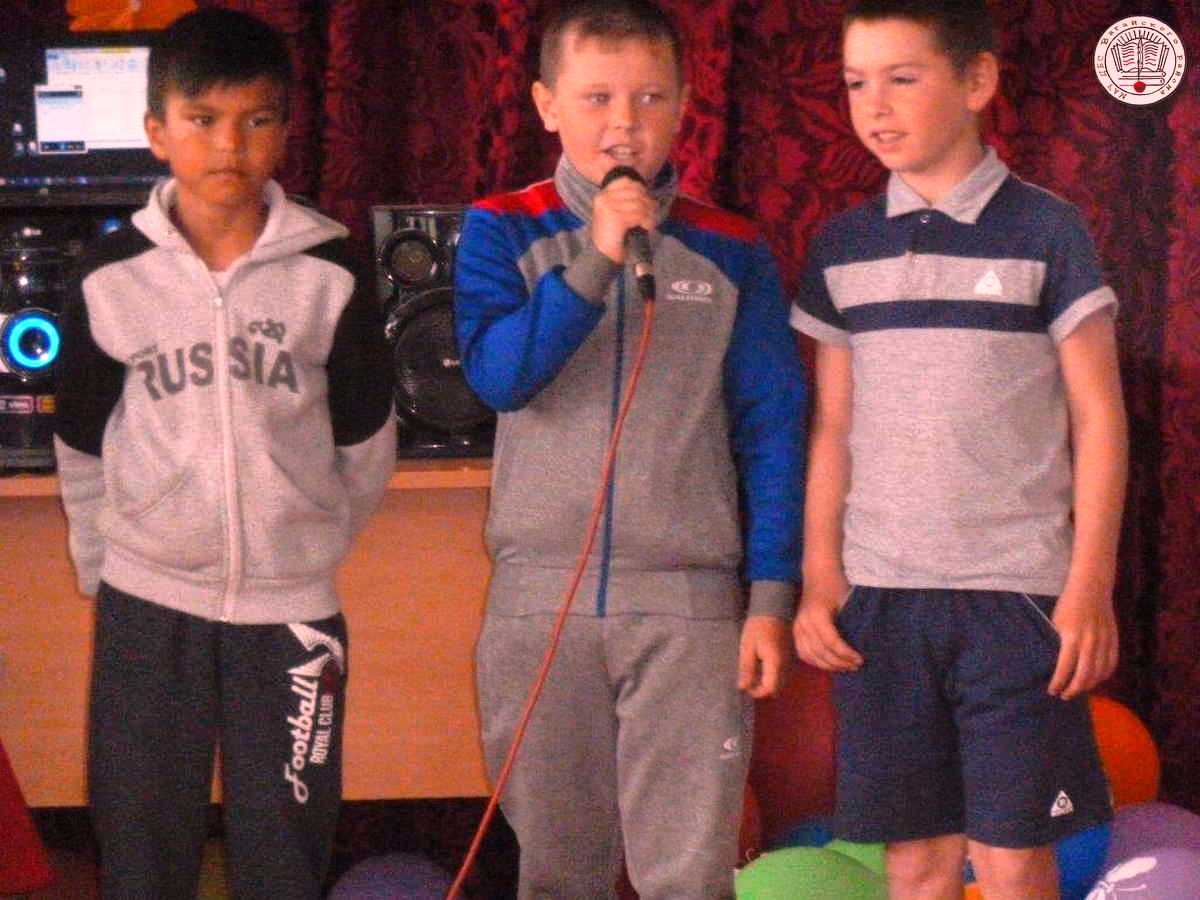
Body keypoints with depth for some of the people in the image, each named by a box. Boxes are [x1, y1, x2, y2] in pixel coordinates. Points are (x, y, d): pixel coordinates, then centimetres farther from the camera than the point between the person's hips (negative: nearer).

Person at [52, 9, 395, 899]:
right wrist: (101, 566, 11)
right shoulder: (112, 278, -4)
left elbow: (366, 441, 6)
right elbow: (81, 447, 8)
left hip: (291, 607, 0)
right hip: (147, 607, 1)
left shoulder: (329, 275, -6)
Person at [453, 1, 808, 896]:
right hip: (538, 599, 1)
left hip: (691, 603, -1)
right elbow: (497, 373, -11)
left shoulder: (731, 252, 5)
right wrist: (597, 259, -19)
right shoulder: (504, 233, 4)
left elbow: (772, 430, 5)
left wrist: (772, 595, -2)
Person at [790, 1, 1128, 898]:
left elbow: (1098, 420, -1)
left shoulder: (1046, 233, -1)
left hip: (1016, 593, -3)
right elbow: (832, 427, 13)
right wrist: (819, 578, 5)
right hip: (879, 595, 3)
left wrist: (1090, 587, -6)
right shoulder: (844, 247, 9)